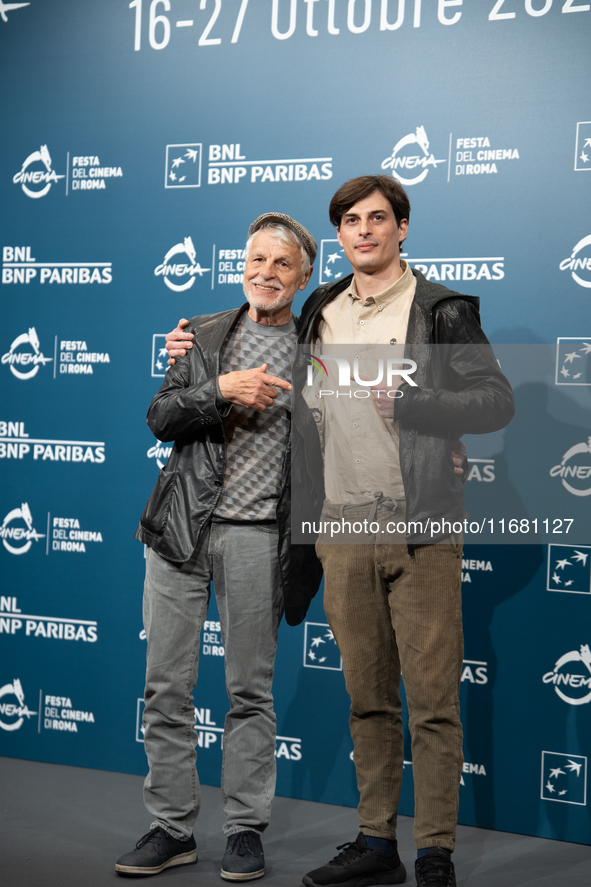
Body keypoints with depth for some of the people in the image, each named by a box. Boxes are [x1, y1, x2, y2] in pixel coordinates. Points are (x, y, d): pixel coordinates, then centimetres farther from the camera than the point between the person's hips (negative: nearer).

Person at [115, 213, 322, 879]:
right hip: (181, 525, 2)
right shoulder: (205, 335, 11)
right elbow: (160, 419, 2)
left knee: (250, 691, 5)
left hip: (257, 535, -2)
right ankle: (171, 828, 18)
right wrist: (222, 390, -12)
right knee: (166, 686, 5)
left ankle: (246, 830, 18)